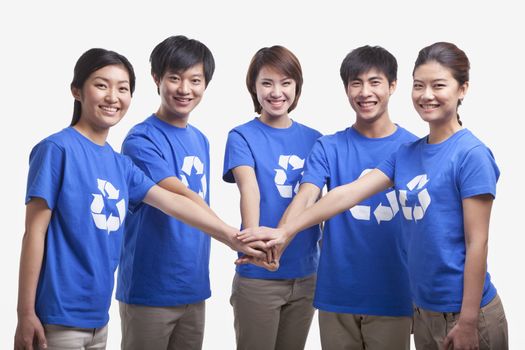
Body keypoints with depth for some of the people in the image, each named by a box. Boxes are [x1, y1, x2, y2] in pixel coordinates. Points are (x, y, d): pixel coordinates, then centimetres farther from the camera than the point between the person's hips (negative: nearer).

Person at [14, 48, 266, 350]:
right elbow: (35, 233, -12)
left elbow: (172, 202, 8)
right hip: (59, 317, -7)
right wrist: (26, 313, -13)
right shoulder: (56, 150, -10)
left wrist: (232, 236, 1)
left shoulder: (119, 164, 10)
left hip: (98, 316, 7)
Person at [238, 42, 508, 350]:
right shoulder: (407, 154, 7)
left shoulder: (471, 155, -13)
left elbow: (477, 242, -15)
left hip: (464, 312, -6)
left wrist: (468, 321, -15)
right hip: (425, 308, 6)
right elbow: (351, 192, 1)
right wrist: (287, 231, -5)